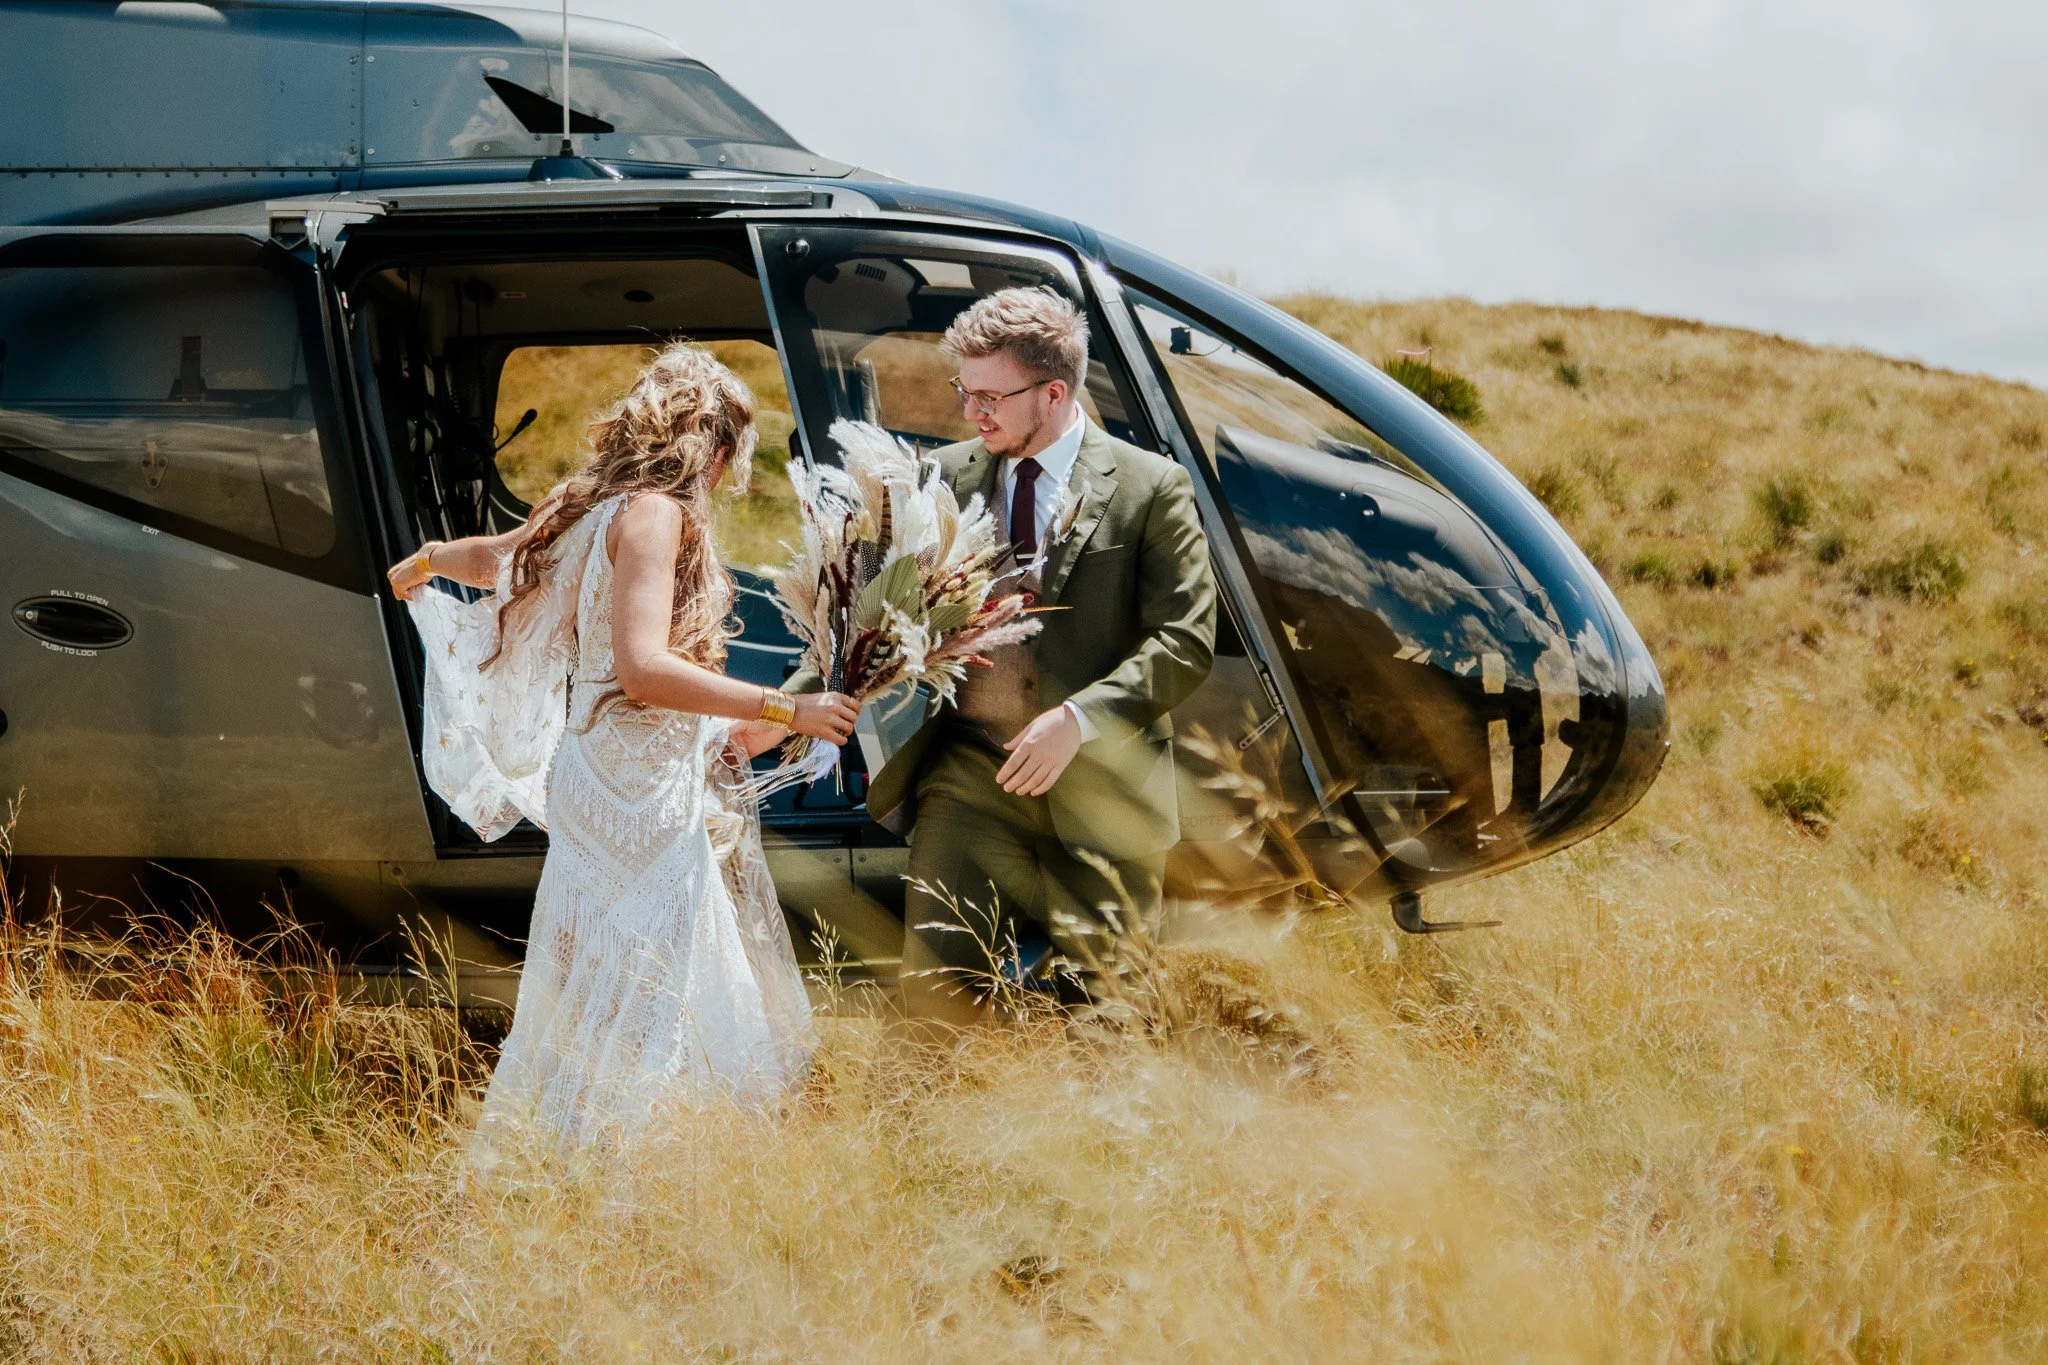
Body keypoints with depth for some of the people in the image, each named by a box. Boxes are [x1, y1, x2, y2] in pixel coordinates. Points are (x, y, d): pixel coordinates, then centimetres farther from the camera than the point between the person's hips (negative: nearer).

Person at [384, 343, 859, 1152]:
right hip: (643, 791, -10)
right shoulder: (653, 511, -13)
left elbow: (498, 555, 35)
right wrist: (784, 710, -23)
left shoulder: (591, 508, 14)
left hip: (608, 776, 10)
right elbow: (643, 668, -24)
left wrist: (424, 562, 57)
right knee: (636, 1001, -8)